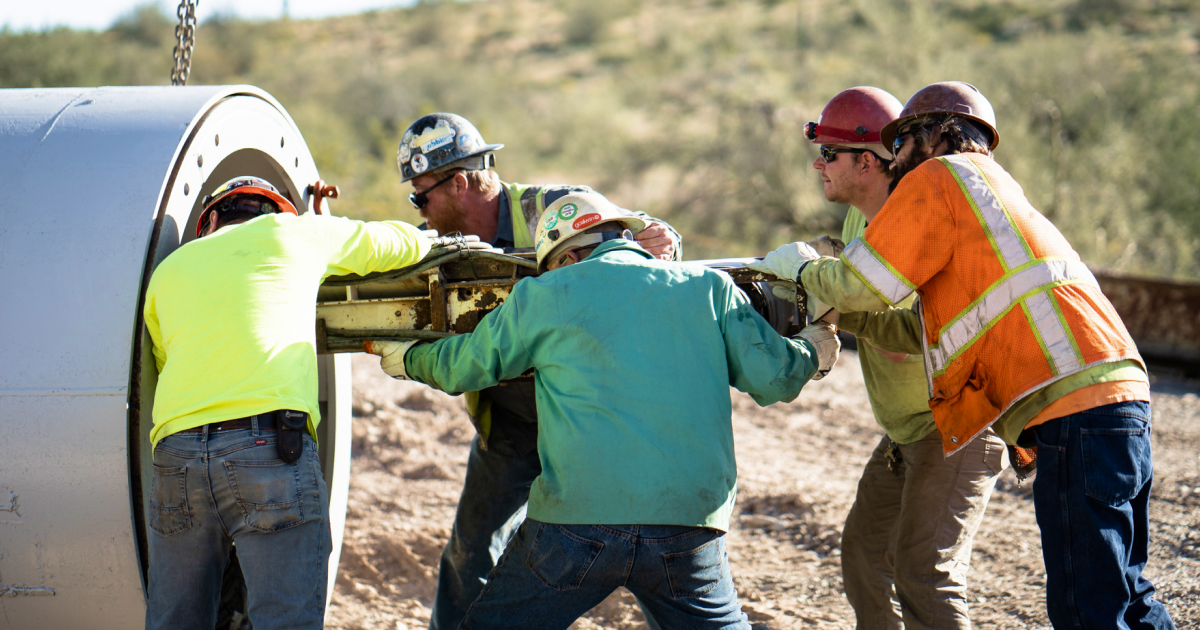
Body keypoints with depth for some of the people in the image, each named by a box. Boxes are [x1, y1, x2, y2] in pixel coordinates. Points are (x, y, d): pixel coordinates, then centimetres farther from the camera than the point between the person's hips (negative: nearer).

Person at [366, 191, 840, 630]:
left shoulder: (543, 296, 9)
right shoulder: (710, 287, 11)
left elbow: (462, 368, 20)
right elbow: (772, 379, 8)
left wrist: (409, 358, 41)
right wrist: (812, 350, 30)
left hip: (580, 517, -2)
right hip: (691, 518, 2)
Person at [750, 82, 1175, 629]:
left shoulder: (939, 176, 5)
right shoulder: (995, 192, 32)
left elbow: (865, 285, 0)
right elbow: (920, 331, 31)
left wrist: (803, 269, 19)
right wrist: (828, 306, 32)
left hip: (1075, 408, -10)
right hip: (1119, 400, 10)